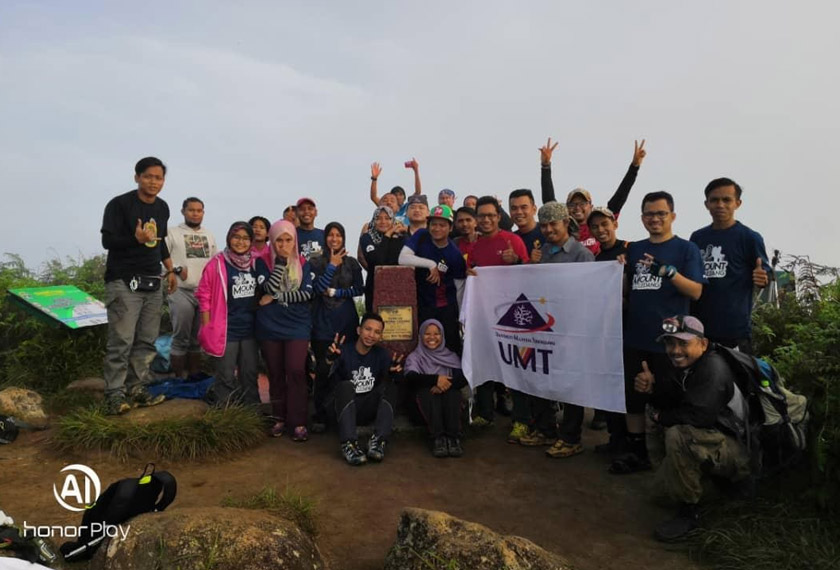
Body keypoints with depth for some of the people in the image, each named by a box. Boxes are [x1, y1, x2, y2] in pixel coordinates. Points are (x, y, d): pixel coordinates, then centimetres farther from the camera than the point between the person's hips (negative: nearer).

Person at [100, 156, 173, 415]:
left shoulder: (162, 208, 13)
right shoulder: (119, 204, -7)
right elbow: (107, 240, -11)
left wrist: (170, 270, 18)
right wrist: (136, 239, -26)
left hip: (152, 283, 7)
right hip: (124, 282, -6)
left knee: (146, 341, 7)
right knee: (121, 341, -9)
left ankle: (137, 389, 15)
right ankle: (114, 395, -2)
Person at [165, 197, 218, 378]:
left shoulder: (209, 235, 17)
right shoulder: (173, 233, 1)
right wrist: (177, 269, -16)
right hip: (181, 292, -5)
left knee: (198, 339, 11)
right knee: (181, 338, -1)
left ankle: (195, 376, 20)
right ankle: (179, 378, 7)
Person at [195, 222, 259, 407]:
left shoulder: (256, 263, 4)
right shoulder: (217, 263, -9)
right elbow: (204, 296, -7)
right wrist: (208, 329, -9)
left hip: (250, 330, 5)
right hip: (225, 331, -4)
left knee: (250, 375, 15)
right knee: (225, 378, 4)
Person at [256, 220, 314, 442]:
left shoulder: (303, 264, 5)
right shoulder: (263, 262, 1)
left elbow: (306, 293, -8)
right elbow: (269, 288, -16)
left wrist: (276, 297, -12)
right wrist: (281, 261, -16)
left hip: (297, 326, 0)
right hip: (270, 326, 1)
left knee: (296, 372, -9)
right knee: (275, 374, 8)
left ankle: (299, 422, -1)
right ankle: (279, 418, 22)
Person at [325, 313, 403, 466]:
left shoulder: (381, 354, 4)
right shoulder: (344, 350, -6)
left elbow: (387, 382, -11)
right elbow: (326, 381, -23)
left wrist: (393, 372, -35)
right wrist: (331, 361, -45)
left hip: (369, 410, 3)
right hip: (344, 409, -3)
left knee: (388, 385, -20)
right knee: (345, 386, -29)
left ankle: (379, 441, -29)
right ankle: (348, 443, -37)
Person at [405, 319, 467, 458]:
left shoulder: (451, 356, 17)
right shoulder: (414, 357, 12)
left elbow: (464, 379, -2)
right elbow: (411, 377, -10)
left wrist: (448, 383, -24)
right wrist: (435, 379, -26)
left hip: (449, 402, 1)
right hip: (424, 401, -1)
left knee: (452, 391, -30)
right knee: (428, 390, -32)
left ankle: (453, 439, -39)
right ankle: (437, 439, -41)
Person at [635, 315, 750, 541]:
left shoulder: (714, 368, -25)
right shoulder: (680, 364, 1)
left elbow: (699, 416, -37)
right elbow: (667, 403, 4)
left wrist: (660, 416, -19)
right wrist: (651, 387, -18)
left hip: (736, 452, -9)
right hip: (710, 439, 10)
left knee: (679, 436, -33)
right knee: (655, 429, 14)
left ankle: (689, 512, -16)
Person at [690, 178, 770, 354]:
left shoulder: (750, 238, -3)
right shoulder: (697, 237, 9)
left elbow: (766, 274, -1)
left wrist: (762, 279, -23)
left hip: (735, 327, -4)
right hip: (699, 325, 4)